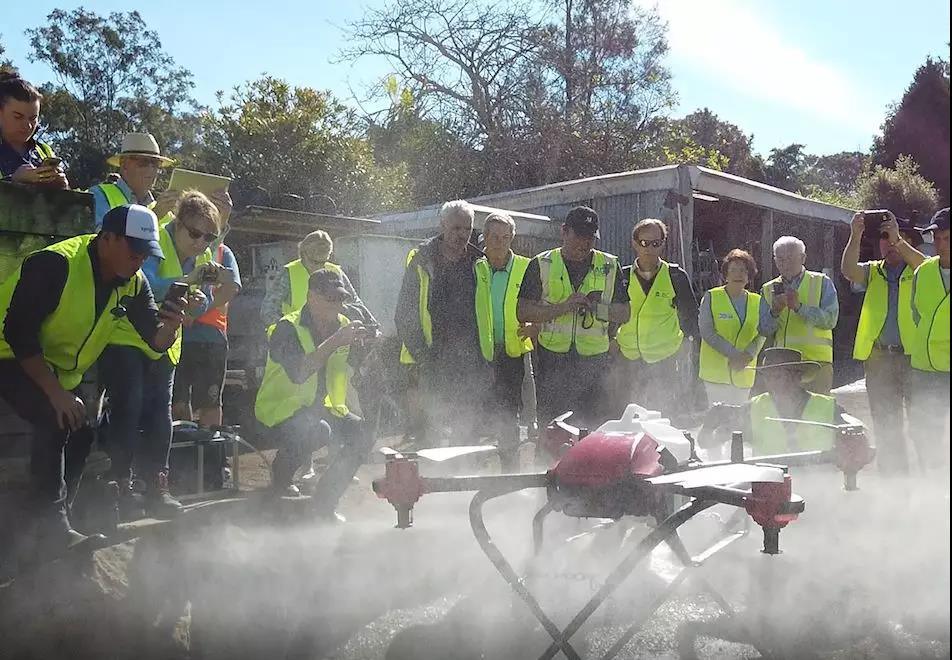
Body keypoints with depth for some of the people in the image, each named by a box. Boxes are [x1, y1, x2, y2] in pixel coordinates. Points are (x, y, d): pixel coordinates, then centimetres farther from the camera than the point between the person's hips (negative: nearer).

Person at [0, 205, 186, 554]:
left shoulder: (133, 283, -8)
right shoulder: (55, 264, -30)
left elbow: (156, 340, -9)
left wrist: (170, 325, -34)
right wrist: (55, 392, -29)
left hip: (60, 370, 8)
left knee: (80, 433, 1)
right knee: (54, 422, -26)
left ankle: (53, 526, 16)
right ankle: (52, 527, -19)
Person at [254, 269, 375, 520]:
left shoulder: (343, 326, 2)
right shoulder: (288, 328, -16)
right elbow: (298, 373, -34)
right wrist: (334, 342, -35)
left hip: (324, 406, 6)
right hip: (282, 406, -6)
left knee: (364, 433, -16)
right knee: (319, 431, -35)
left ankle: (325, 500, -2)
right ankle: (280, 478, -3)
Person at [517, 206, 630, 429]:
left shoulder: (609, 266, 9)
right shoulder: (542, 264, 4)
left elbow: (625, 313, 9)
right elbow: (523, 312, -4)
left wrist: (597, 308, -11)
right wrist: (564, 306, -16)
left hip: (594, 361, 1)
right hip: (552, 359, -1)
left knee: (598, 428, 1)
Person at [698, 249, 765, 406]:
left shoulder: (756, 301, 9)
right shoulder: (711, 297, -2)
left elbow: (762, 334, 6)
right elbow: (706, 332, -9)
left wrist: (748, 356, -13)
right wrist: (734, 354, -15)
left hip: (744, 373, 3)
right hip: (716, 369, -3)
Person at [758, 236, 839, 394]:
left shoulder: (822, 282, 5)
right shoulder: (769, 290, 13)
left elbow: (830, 320, -8)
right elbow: (764, 331, 6)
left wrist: (799, 307, -18)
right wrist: (774, 311, -13)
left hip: (816, 361, -3)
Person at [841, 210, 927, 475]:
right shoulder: (873, 271, 15)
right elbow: (849, 271, -4)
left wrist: (897, 239, -23)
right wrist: (855, 237, -16)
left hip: (913, 355, -3)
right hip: (878, 357, 3)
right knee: (885, 425, 7)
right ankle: (891, 478, 15)